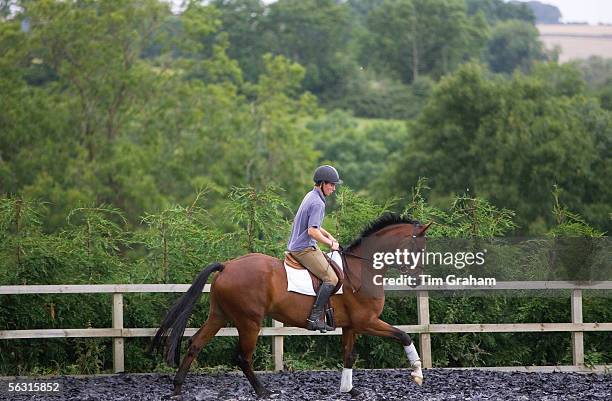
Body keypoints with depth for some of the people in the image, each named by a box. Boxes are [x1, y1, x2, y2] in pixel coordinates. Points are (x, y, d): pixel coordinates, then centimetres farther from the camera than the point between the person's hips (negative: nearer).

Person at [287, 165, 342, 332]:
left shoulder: (310, 196, 14)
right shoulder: (317, 203, -19)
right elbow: (312, 231, -26)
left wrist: (328, 235, 20)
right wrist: (330, 243, -15)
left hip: (295, 246, 11)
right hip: (304, 248, -11)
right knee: (331, 279, -15)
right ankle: (315, 317, -19)